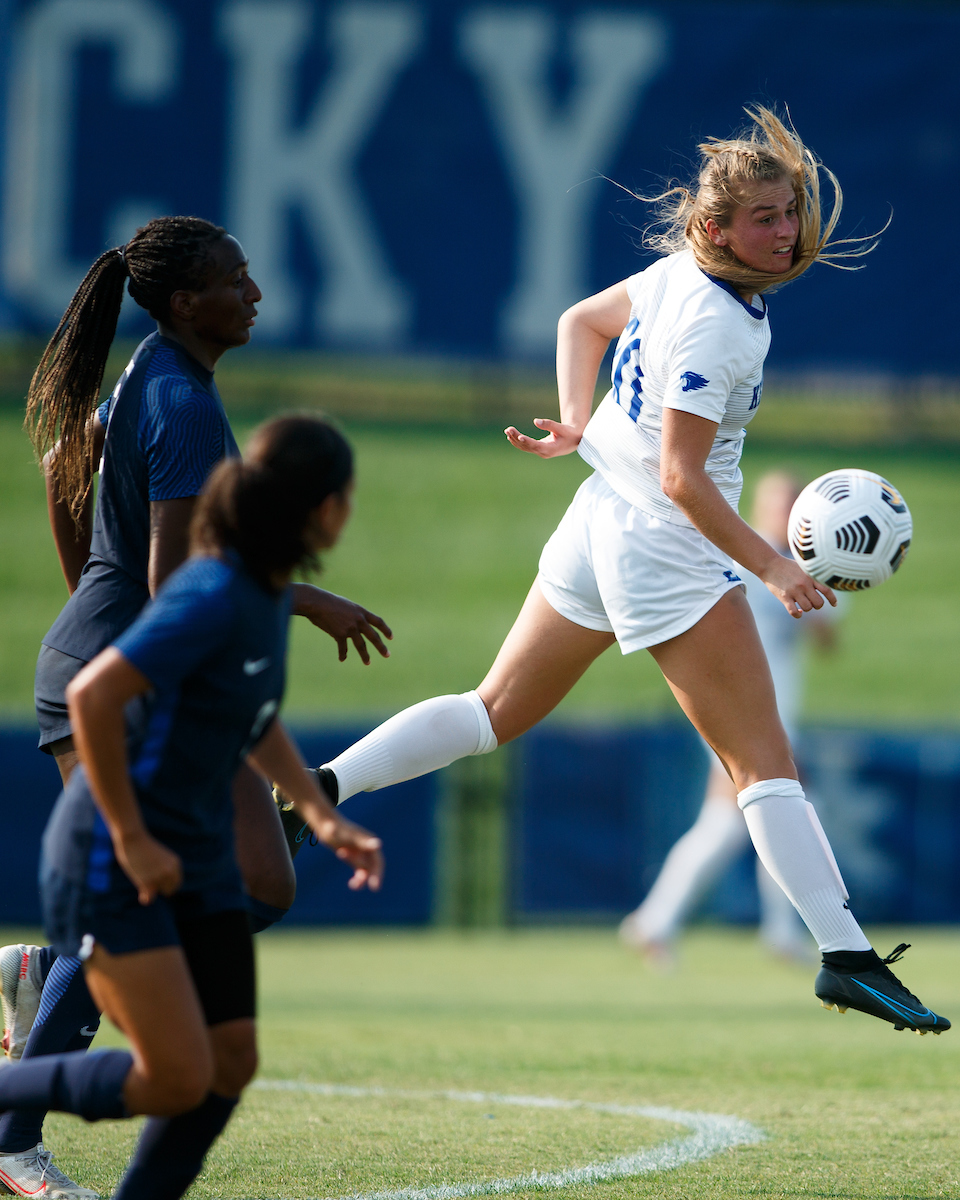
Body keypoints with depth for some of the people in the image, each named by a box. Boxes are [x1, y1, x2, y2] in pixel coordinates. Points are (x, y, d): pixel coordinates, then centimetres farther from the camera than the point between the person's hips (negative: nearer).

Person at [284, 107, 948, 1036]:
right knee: (762, 760, -8)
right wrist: (769, 567, -21)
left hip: (601, 524, 9)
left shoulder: (680, 273, 5)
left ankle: (317, 786, 13)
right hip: (667, 556, -9)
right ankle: (845, 955, -10)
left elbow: (580, 321, 22)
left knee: (497, 712, 19)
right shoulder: (716, 325, -23)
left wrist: (579, 424, 14)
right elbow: (681, 478, -24)